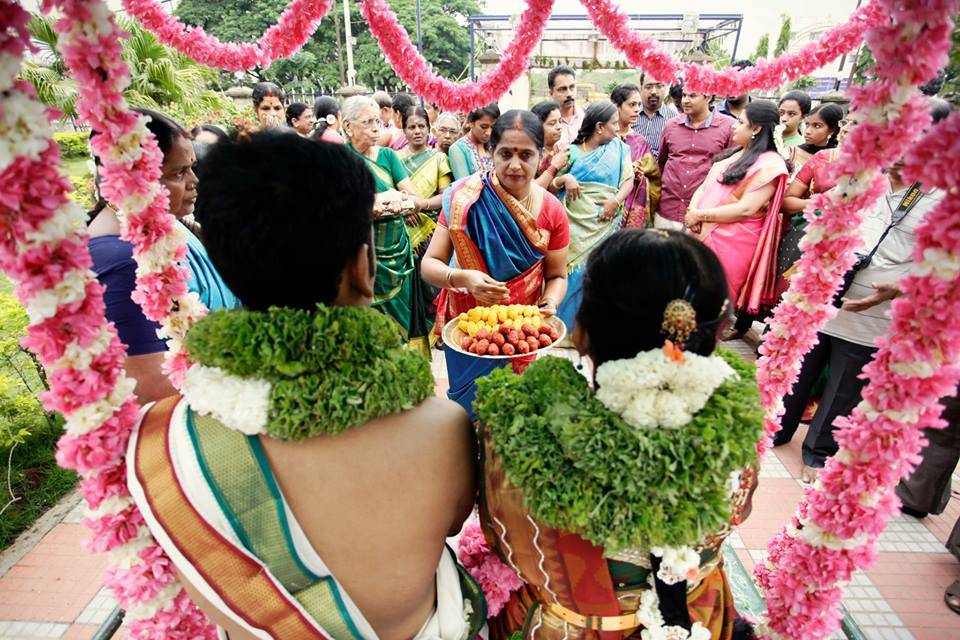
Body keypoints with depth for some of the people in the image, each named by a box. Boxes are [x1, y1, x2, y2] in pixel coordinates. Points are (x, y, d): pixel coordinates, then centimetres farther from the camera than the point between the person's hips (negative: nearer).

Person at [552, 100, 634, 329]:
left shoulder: (619, 148, 10)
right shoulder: (572, 152, 5)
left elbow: (629, 180, 5)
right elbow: (550, 186, 5)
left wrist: (616, 200, -13)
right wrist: (565, 178, -15)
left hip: (604, 223, 1)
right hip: (575, 224, -1)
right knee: (573, 274, -3)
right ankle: (566, 326, 10)